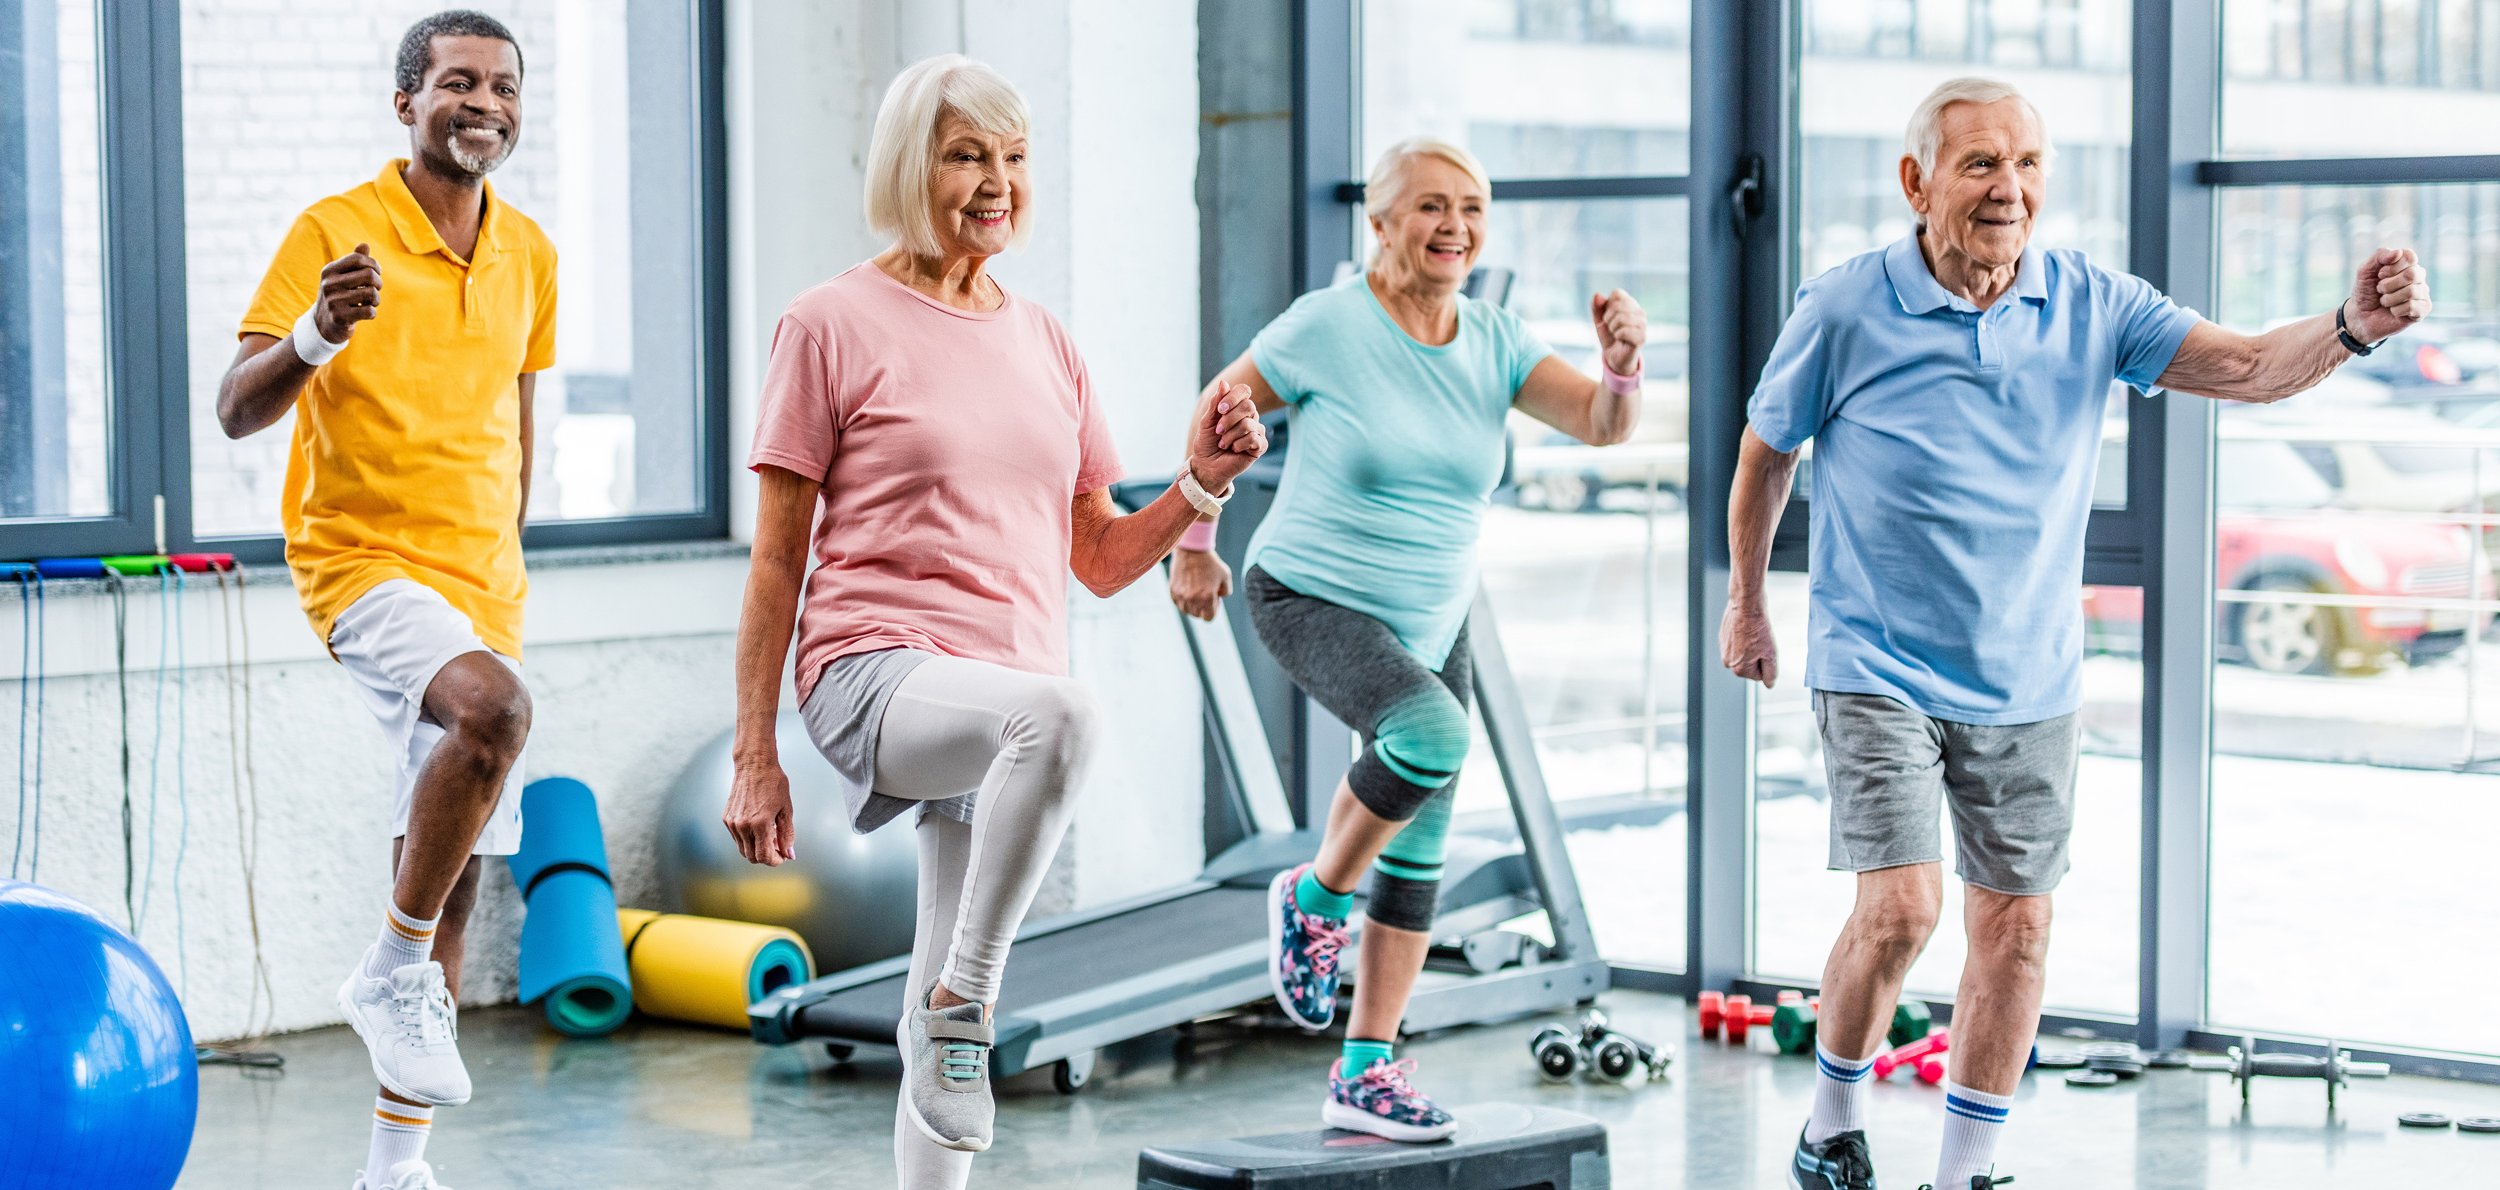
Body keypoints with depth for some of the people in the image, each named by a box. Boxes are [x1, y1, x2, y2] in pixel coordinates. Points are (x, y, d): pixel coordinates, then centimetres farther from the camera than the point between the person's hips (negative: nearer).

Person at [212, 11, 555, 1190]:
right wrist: (317, 333, -30)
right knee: (495, 704, -36)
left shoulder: (529, 253, 10)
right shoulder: (335, 230, -7)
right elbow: (236, 410, -11)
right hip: (364, 561, -6)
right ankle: (394, 972, -17)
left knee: (453, 879, 6)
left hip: (481, 586, 6)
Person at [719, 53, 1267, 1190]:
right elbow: (777, 558, -1)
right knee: (1060, 711, -37)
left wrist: (1199, 486, -2)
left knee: (946, 1028, 8)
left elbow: (1100, 561, 17)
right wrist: (754, 756, -5)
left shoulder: (1045, 343, 16)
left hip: (1006, 699, 6)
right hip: (875, 671, -6)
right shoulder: (833, 323, 0)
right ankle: (960, 1007, -26)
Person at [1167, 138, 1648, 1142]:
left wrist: (1622, 366, -34)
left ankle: (1365, 1075, 18)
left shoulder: (1494, 342, -2)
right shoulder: (1328, 325, -14)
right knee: (1434, 732, -33)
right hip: (1310, 599, -6)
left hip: (1431, 622, 6)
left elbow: (1603, 425, -13)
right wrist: (1193, 545, 2)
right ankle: (1314, 899, -8)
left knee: (1417, 856, 7)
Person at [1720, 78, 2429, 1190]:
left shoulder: (2090, 303, -5)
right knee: (1900, 907, -15)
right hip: (1878, 670, -3)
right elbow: (1765, 454, 4)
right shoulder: (1844, 310, -11)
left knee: (2016, 926, 6)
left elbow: (2250, 367, -14)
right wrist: (1746, 603, 14)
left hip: (2029, 683, 3)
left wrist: (2351, 326, -35)